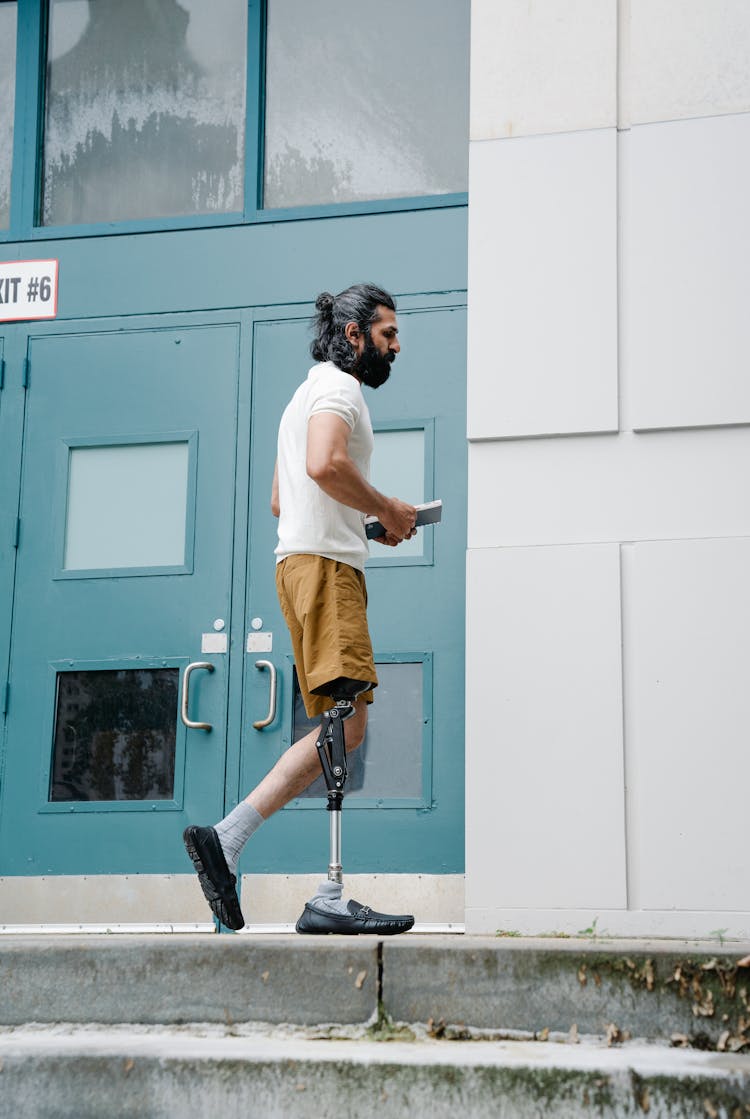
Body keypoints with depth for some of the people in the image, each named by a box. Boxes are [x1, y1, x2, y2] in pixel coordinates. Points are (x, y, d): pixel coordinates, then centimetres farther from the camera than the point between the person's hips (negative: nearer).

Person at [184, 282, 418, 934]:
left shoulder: (313, 392, 31)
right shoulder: (338, 387, -1)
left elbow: (279, 501, 32)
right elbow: (325, 465, -22)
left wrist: (369, 524, 23)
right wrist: (387, 510, -8)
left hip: (311, 560, 11)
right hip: (323, 564, -11)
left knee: (342, 728, 2)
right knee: (346, 720, -19)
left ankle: (329, 900, -5)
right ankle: (226, 838, -22)